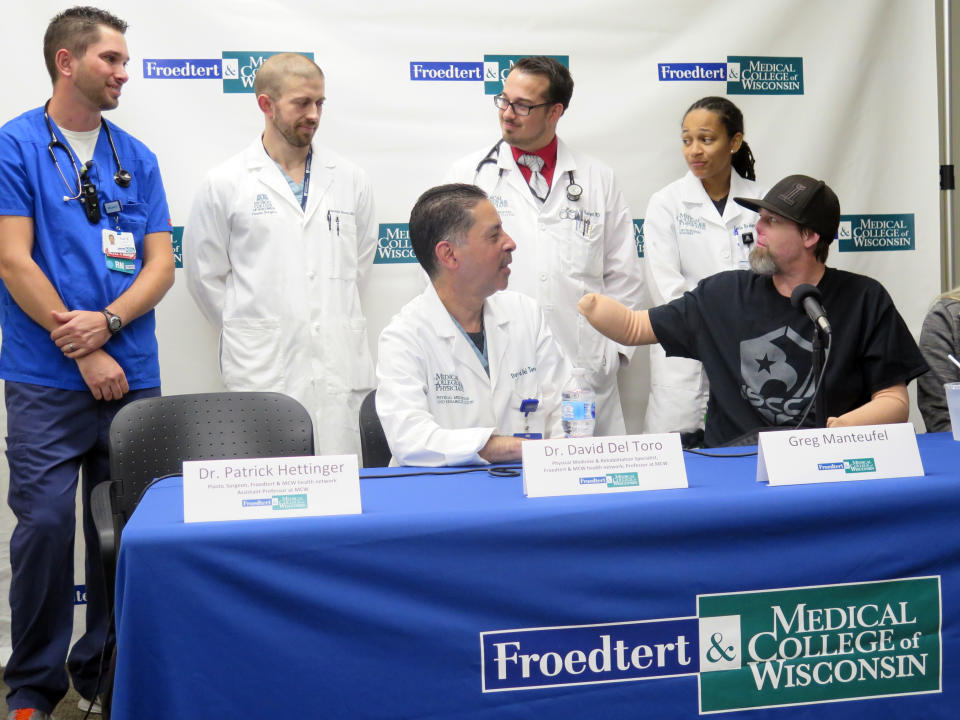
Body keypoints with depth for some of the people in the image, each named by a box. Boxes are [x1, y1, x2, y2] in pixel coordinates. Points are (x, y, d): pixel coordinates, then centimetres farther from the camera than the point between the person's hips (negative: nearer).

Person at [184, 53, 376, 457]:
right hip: (263, 373, -2)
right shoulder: (225, 184, 2)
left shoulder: (351, 181, 11)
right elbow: (204, 274, 6)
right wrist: (247, 335, 7)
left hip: (342, 369, 3)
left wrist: (337, 325, 14)